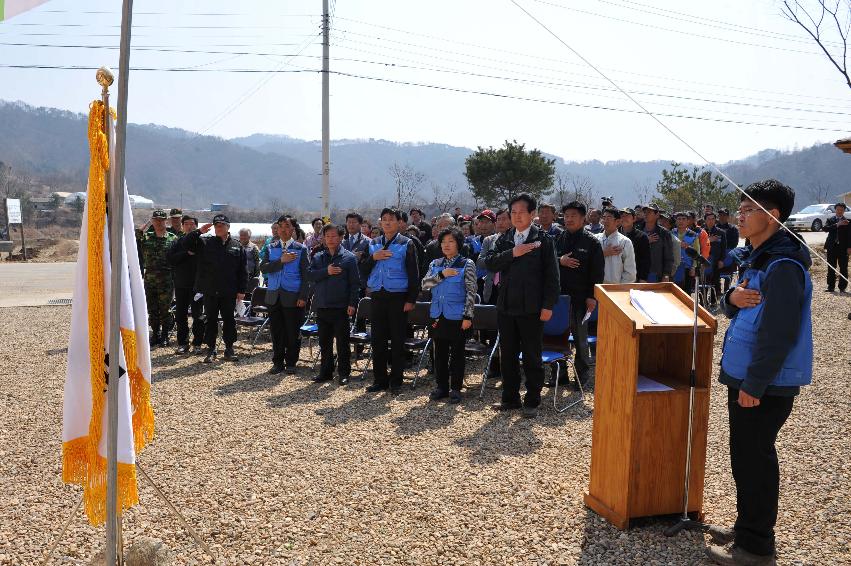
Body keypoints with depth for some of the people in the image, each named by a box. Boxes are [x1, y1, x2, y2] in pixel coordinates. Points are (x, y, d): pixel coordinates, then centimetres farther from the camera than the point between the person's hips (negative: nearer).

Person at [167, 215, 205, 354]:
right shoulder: (178, 242, 9)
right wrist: (187, 253, -15)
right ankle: (182, 343, 17)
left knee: (198, 315, 2)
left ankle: (197, 343, 10)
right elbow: (171, 258, -5)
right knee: (180, 315, 8)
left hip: (197, 285, -4)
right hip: (181, 285, 4)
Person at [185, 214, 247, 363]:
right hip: (210, 291, 0)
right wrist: (199, 231, -12)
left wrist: (241, 290, 0)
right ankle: (211, 350, 16)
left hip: (229, 292, 0)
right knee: (210, 321, 7)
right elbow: (187, 244, -3)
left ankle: (229, 349, 18)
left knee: (229, 321, 7)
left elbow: (242, 271, 5)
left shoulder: (236, 246, 5)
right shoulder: (205, 243, 5)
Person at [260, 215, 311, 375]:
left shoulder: (301, 249, 1)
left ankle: (291, 363, 15)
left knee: (292, 332, 3)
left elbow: (306, 275, -3)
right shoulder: (271, 248, 10)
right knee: (276, 332, 7)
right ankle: (277, 362, 19)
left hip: (293, 297, -3)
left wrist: (303, 297, -10)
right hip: (274, 296, 3)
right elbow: (263, 268, -4)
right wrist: (281, 261, -16)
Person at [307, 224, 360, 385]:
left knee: (342, 342, 2)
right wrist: (326, 272, -14)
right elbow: (310, 274, -1)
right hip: (322, 306, 4)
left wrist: (352, 303, -11)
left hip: (341, 307, -4)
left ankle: (343, 373, 11)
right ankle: (326, 371, 22)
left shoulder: (349, 257, 0)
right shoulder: (318, 257, 13)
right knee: (324, 342, 11)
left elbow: (355, 283, -4)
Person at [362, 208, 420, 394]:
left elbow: (413, 274, -4)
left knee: (397, 341, 2)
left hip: (398, 297, -4)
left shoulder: (406, 244, -1)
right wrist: (373, 258, -10)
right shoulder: (373, 244, 12)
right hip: (377, 296, 4)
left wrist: (411, 299, -10)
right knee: (378, 340, 7)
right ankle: (379, 380, 17)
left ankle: (396, 382, 10)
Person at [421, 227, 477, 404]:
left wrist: (468, 316, -12)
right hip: (438, 315, 4)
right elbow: (425, 284, 0)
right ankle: (441, 387, 20)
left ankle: (456, 389, 12)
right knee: (440, 353, 9)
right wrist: (442, 275, -13)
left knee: (457, 353, 3)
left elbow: (471, 292, -6)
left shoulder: (467, 264, -3)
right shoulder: (435, 264, 10)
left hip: (457, 316, -4)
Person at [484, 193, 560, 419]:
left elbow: (551, 275, -4)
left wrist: (548, 305, -10)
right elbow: (489, 263, -1)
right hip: (506, 307, 4)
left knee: (532, 357, 4)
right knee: (508, 355, 12)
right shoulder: (504, 239, 11)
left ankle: (532, 401, 15)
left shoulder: (543, 240, -2)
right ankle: (510, 398, 24)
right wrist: (512, 253, -15)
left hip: (531, 309, -4)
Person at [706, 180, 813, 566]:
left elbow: (778, 334, -24)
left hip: (766, 384, -10)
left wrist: (754, 385, -21)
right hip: (746, 377, 10)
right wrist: (733, 298, -7)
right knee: (747, 455, 19)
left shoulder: (783, 266, -20)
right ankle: (747, 527, 34)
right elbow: (737, 310, 16)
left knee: (753, 460, 0)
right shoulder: (757, 257, 12)